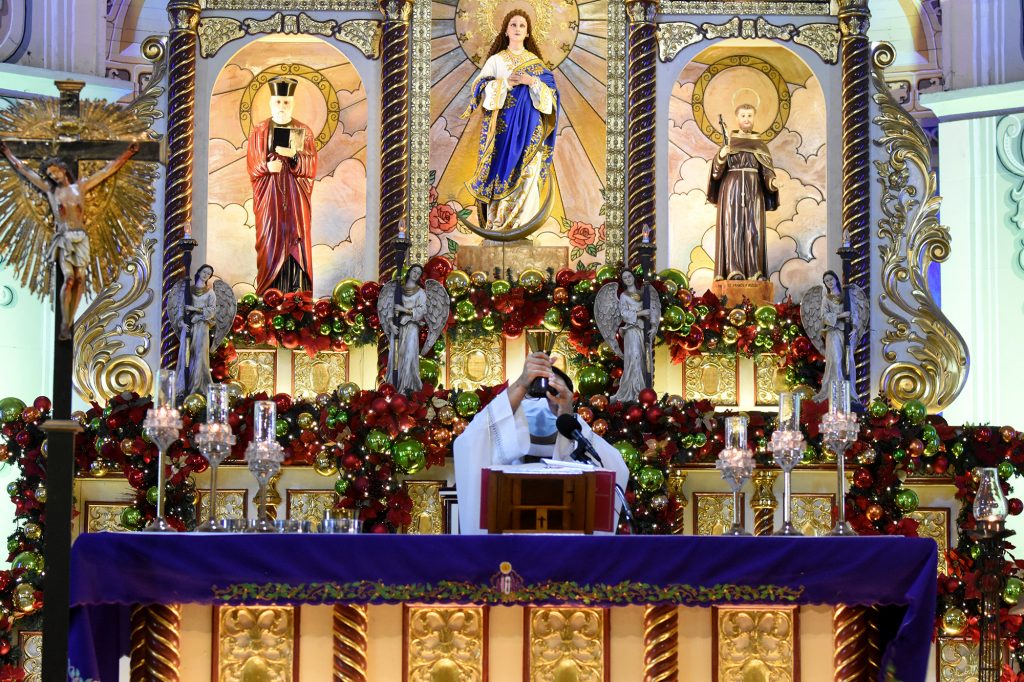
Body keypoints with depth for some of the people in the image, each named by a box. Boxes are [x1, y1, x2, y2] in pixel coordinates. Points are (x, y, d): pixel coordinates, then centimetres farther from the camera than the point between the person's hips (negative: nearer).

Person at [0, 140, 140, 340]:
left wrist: (127, 154, 19)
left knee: (80, 279, -7)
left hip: (81, 238, 2)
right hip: (63, 239, -2)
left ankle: (70, 323, -3)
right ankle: (64, 325, -11)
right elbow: (25, 170, 18)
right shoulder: (50, 190, 9)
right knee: (69, 279, -16)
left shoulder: (81, 187, 11)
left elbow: (107, 170, 16)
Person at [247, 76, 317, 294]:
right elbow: (252, 166, 2)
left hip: (296, 198, 0)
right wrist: (267, 166, -19)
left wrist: (294, 156, -20)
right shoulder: (259, 131, 6)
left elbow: (311, 168, -1)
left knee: (296, 244, -4)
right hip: (269, 198, 0)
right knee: (270, 244, -4)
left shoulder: (304, 131, 5)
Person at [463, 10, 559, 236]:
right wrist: (507, 83, -14)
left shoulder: (536, 62, 11)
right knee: (503, 166, -7)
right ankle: (497, 221, -2)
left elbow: (550, 91, 5)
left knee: (528, 173, -5)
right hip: (503, 125, -1)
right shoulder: (495, 60, 7)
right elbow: (481, 88, -2)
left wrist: (531, 81, -12)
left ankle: (525, 221, -2)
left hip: (530, 126, 1)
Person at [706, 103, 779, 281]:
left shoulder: (760, 144, 11)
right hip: (732, 188, -2)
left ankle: (755, 271, -4)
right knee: (733, 226, -9)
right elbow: (717, 168, -3)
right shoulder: (728, 141, 7)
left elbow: (767, 171, 5)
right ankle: (734, 270, -13)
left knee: (754, 229, -4)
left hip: (753, 190, 2)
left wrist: (772, 182, -16)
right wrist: (721, 156, -25)